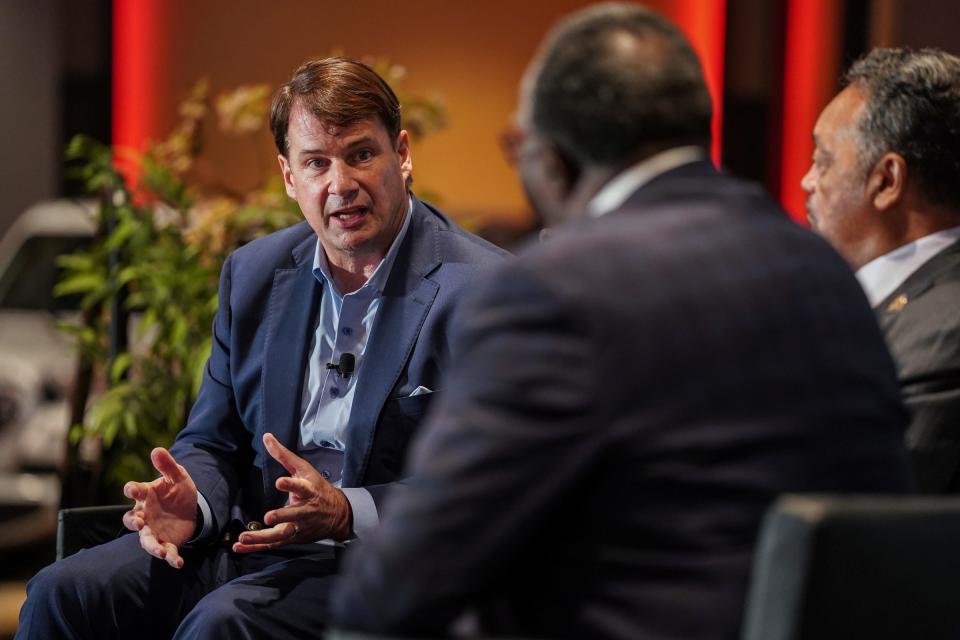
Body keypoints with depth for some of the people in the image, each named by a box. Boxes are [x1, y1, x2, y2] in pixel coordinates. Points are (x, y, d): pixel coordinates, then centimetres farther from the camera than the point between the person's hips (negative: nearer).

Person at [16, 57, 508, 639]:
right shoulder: (253, 274, 11)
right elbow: (212, 441, 16)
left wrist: (345, 513, -25)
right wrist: (193, 502, -9)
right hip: (248, 543, 6)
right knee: (64, 592, -15)